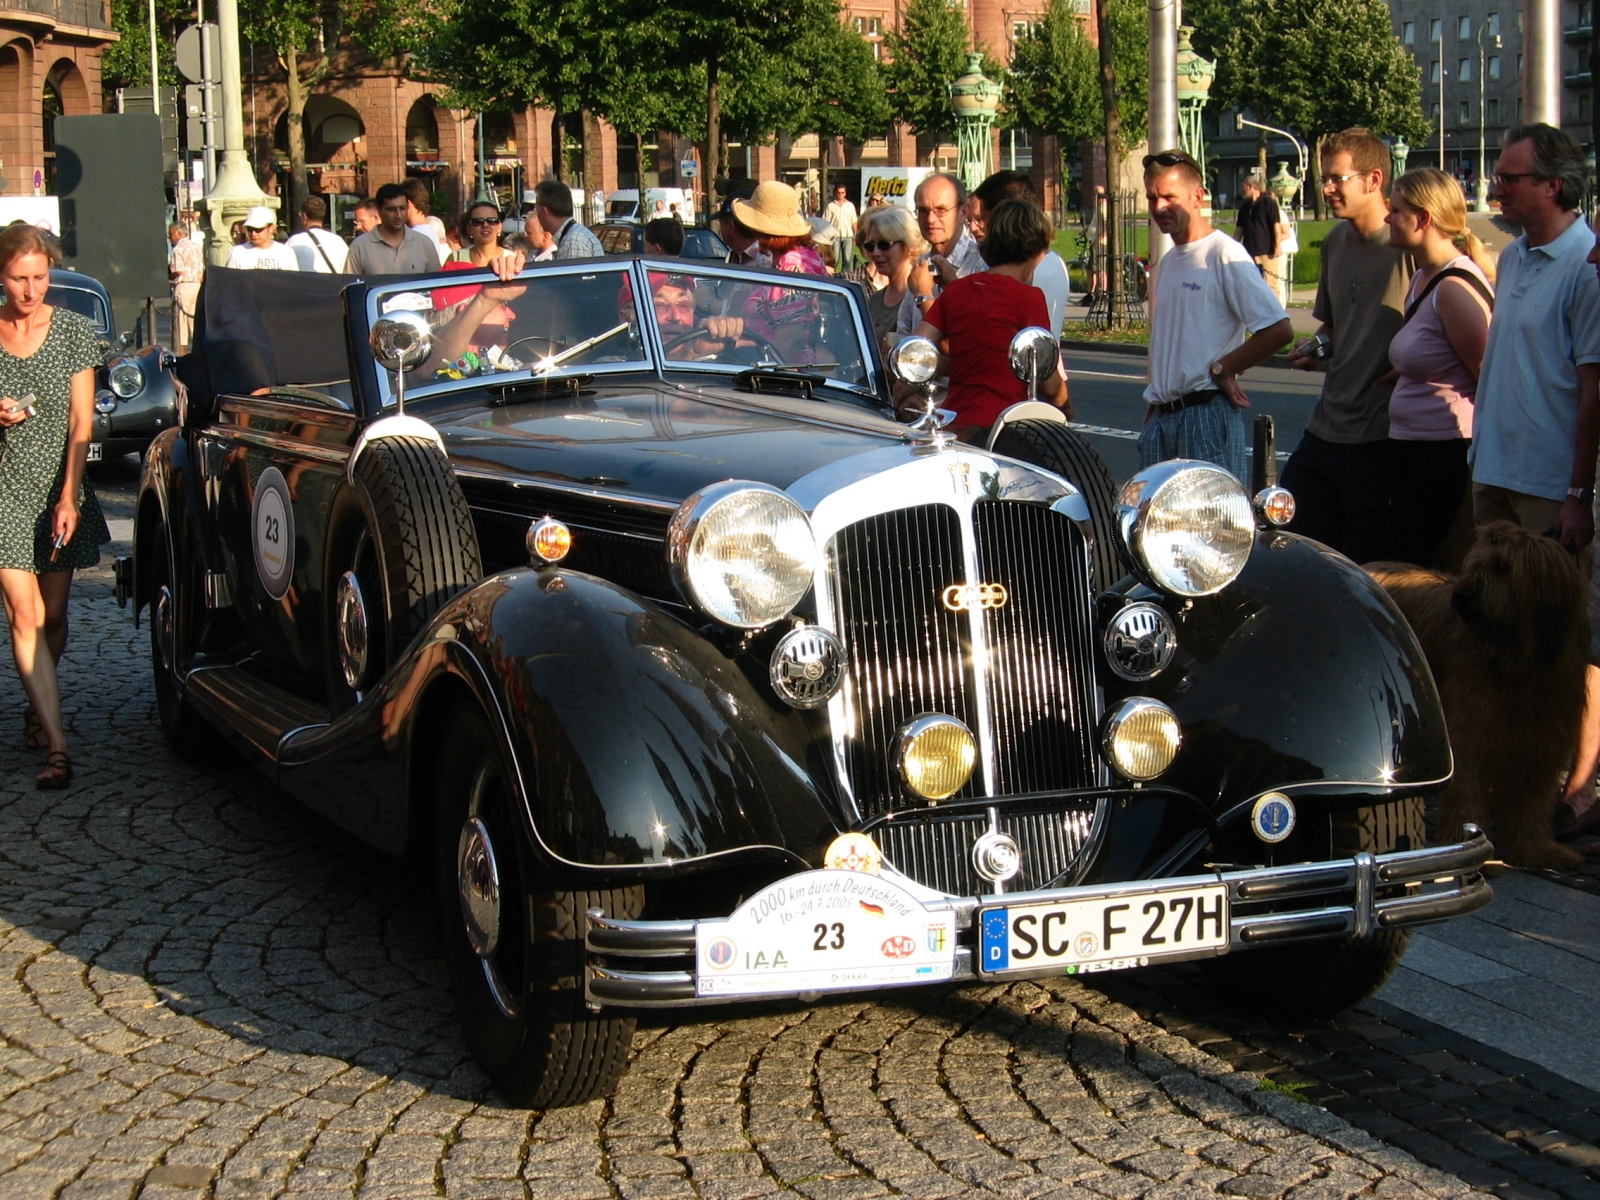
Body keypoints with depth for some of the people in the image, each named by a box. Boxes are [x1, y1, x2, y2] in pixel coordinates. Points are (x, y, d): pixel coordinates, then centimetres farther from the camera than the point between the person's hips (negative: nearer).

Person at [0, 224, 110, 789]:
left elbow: (82, 422, -5)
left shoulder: (73, 331, -2)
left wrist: (68, 496, -13)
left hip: (59, 488, 1)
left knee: (54, 614, 9)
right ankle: (56, 744, -13)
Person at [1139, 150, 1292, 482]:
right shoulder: (1166, 263, 18)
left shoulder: (1224, 255, -9)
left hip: (1208, 413, -8)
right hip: (1163, 415, 8)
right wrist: (1151, 414, 18)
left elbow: (1279, 329, -18)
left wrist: (1221, 370, -10)